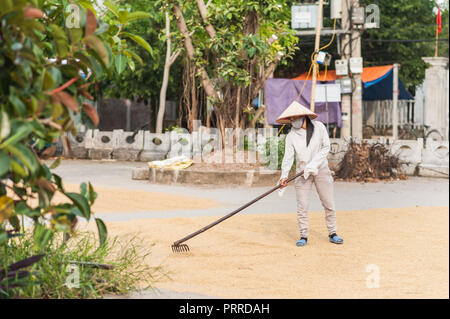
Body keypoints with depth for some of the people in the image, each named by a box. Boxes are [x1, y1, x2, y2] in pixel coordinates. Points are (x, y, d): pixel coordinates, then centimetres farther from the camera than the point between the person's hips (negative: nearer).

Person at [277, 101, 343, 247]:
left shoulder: (319, 127, -2)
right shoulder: (291, 135, -2)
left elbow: (326, 147, -4)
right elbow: (288, 157, -9)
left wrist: (313, 164, -15)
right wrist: (284, 175, -23)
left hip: (321, 170, 0)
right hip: (302, 173, 0)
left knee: (329, 204, 2)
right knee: (302, 206, -4)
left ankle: (332, 233, 13)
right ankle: (303, 236, 5)